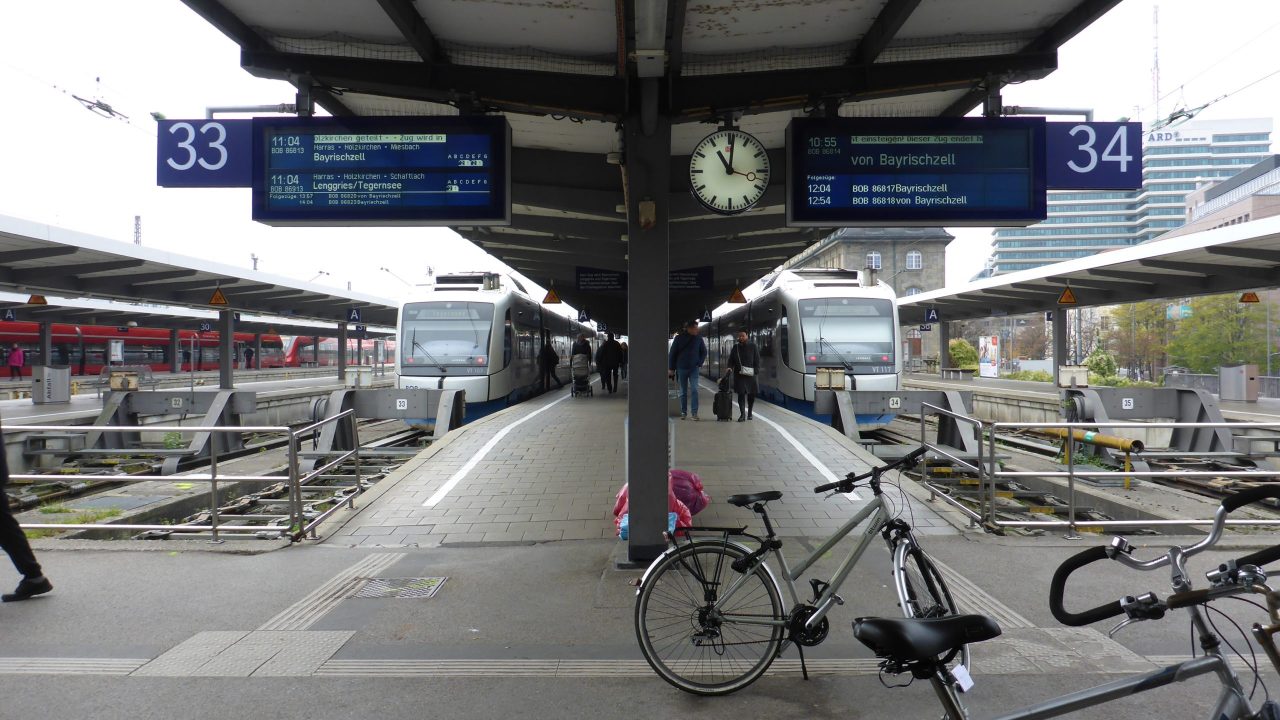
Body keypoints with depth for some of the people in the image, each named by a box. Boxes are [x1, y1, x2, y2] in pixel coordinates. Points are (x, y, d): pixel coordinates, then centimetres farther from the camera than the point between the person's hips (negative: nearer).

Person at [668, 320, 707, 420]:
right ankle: (683, 412, 16)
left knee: (695, 390, -10)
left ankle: (694, 412, -7)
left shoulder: (698, 339, 0)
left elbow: (704, 352, 13)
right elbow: (672, 354, -1)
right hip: (681, 369, 0)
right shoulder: (679, 338, -5)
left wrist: (700, 363, 1)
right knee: (683, 392, 7)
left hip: (694, 369, 0)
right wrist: (671, 368, -3)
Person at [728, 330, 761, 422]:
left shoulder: (752, 346, 3)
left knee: (751, 394, 7)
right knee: (741, 394, -7)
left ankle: (749, 413, 25)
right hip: (739, 374, 0)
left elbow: (757, 360, 0)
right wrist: (729, 368, -8)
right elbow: (731, 360, 10)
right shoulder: (735, 348, 9)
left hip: (750, 374, 0)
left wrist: (756, 371, -9)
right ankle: (742, 414, -7)